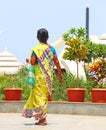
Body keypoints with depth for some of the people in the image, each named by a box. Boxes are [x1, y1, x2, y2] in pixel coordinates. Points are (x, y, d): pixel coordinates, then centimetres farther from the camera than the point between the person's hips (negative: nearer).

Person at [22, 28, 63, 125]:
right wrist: (60, 75, 9)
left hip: (39, 76, -5)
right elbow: (56, 62, 2)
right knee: (45, 96, 14)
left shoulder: (36, 49, -9)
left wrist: (28, 61, 11)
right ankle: (41, 118, 19)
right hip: (49, 76, 5)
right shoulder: (51, 48, 3)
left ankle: (43, 119, -7)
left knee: (39, 96, 0)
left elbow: (32, 62, -13)